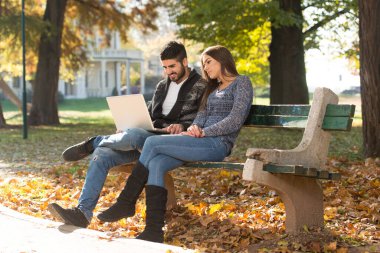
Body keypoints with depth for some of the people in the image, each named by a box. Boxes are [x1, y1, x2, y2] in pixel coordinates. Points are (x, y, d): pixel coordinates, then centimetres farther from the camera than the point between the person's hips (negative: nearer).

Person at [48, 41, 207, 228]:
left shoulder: (201, 87, 2)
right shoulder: (162, 86, 24)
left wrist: (183, 126, -26)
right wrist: (127, 128, 6)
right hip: (143, 140, 7)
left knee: (135, 135, -39)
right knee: (101, 154, -17)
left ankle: (93, 143, -10)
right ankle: (83, 212, -22)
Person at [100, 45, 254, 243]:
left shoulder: (241, 83, 4)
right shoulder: (213, 88, 29)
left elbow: (235, 120, -9)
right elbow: (201, 115, 18)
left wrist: (203, 132, -13)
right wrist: (194, 127, -5)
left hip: (218, 144, -7)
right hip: (204, 142, 7)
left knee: (153, 142, -18)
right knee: (156, 163, -20)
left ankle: (127, 203, -11)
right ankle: (154, 231, -28)